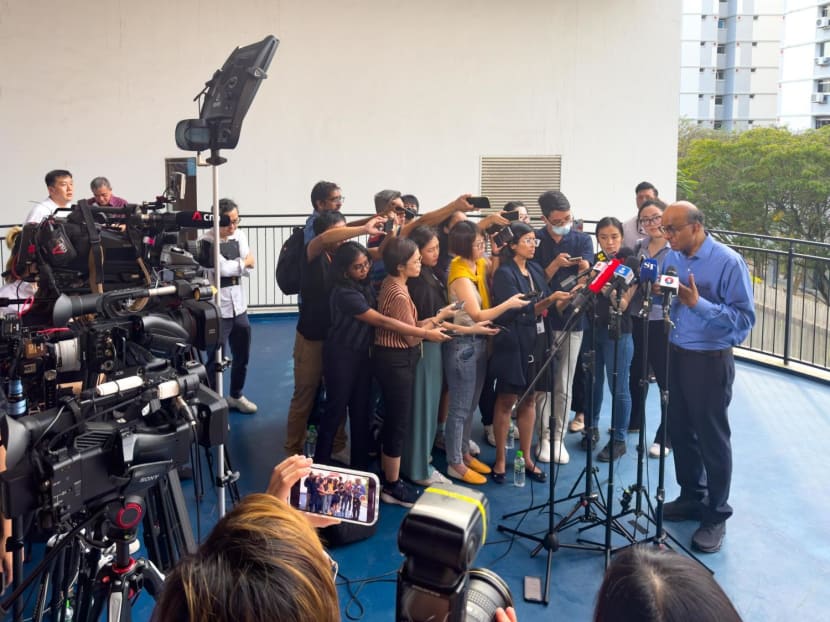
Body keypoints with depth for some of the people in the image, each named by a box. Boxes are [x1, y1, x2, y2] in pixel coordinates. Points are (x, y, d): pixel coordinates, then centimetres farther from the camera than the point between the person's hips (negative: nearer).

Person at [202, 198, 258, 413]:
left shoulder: (240, 235, 5)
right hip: (218, 309, -6)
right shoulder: (207, 241, -12)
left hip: (239, 306, 6)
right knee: (215, 360, 1)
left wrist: (232, 266, -17)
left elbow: (249, 269, -2)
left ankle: (236, 396, 37)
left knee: (242, 356, 18)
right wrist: (243, 262, -6)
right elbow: (223, 268, -22)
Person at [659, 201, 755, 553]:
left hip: (710, 361, -6)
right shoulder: (671, 258, 3)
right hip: (674, 355, 6)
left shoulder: (728, 262, -16)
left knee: (712, 438, 5)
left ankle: (716, 515, 21)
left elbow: (745, 319, -20)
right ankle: (692, 497, 36)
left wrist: (698, 303, -28)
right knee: (680, 431, 17)